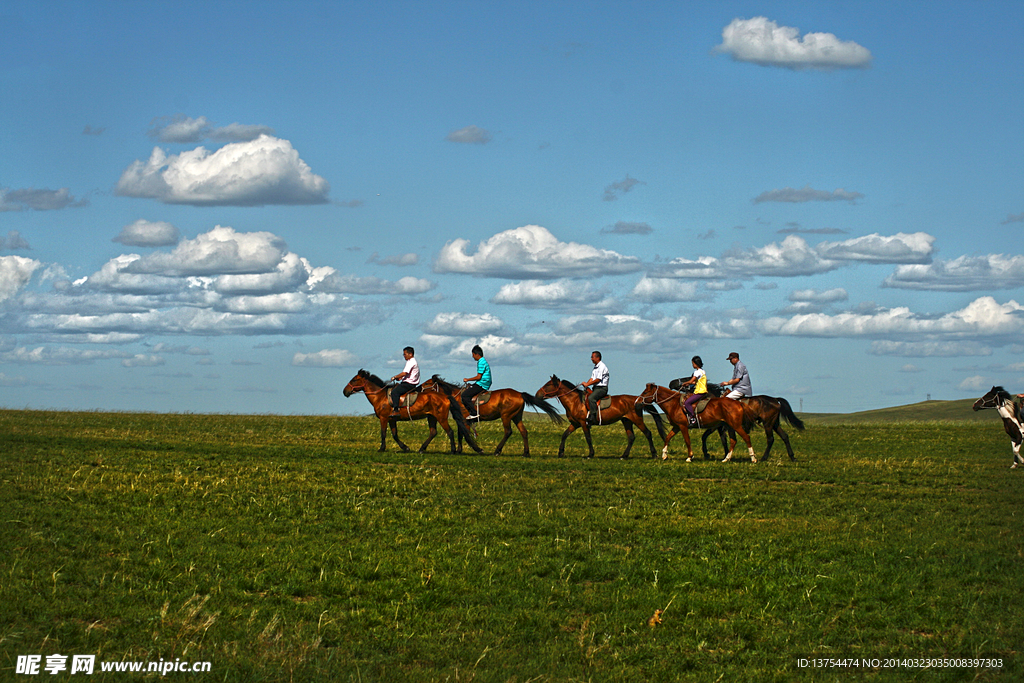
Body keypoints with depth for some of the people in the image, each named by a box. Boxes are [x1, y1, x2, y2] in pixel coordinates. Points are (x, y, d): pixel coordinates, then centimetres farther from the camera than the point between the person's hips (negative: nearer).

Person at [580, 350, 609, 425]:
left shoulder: (602, 367, -13)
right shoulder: (595, 367, 17)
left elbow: (598, 379, -18)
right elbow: (592, 378, 16)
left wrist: (588, 384, -15)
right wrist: (586, 383, -3)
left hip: (602, 388, -10)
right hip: (596, 388, 10)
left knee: (591, 398, -31)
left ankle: (593, 418, -34)